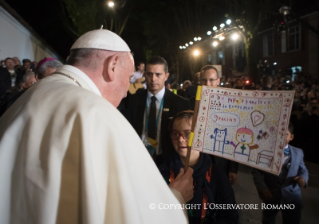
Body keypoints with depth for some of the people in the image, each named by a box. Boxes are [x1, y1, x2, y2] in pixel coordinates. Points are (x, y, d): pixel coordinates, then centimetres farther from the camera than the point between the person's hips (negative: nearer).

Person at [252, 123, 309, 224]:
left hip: (292, 196, 1)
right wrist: (261, 187, -21)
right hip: (271, 195, -1)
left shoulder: (298, 152, 3)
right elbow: (256, 171, -7)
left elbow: (303, 171, 8)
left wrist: (303, 178, -15)